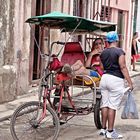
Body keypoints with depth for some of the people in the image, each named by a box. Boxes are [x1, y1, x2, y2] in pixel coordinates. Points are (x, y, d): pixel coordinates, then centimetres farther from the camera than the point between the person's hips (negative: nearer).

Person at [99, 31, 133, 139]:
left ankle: (103, 129, 19)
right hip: (116, 80, -6)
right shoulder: (119, 52, -9)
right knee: (113, 106, -3)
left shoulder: (103, 53, 9)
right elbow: (123, 68, -13)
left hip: (104, 78, 6)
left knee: (105, 104, 12)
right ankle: (110, 131, -1)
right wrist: (130, 82, -11)